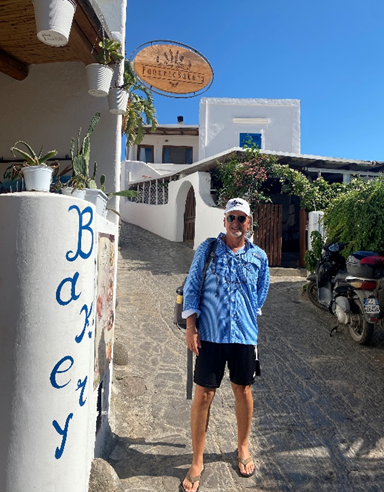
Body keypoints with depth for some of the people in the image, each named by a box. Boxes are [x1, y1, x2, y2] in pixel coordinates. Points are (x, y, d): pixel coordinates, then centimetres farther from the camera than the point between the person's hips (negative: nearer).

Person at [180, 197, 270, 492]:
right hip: (210, 334, -1)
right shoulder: (207, 249, -2)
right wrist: (191, 327, -7)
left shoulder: (259, 256, 3)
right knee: (203, 395, 4)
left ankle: (243, 448, 42)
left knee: (243, 391, 16)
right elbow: (191, 288, -2)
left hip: (244, 335, 2)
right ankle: (197, 462, 25)